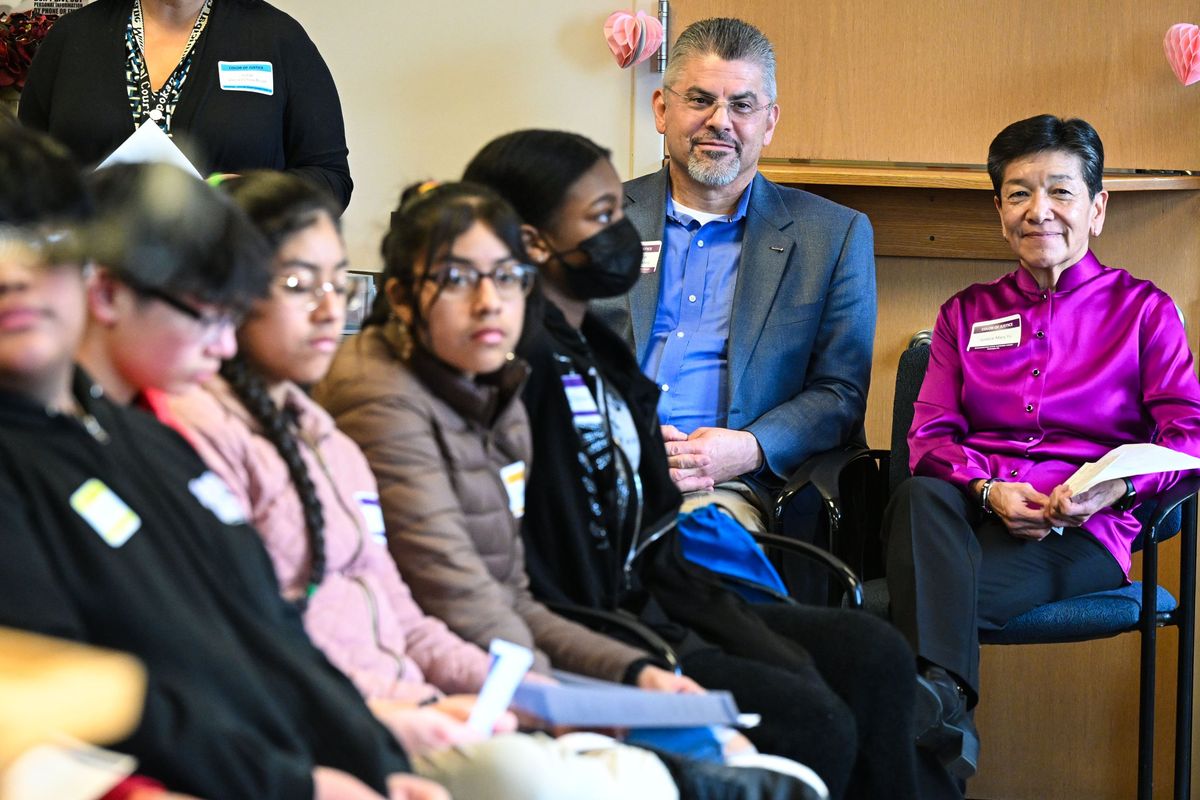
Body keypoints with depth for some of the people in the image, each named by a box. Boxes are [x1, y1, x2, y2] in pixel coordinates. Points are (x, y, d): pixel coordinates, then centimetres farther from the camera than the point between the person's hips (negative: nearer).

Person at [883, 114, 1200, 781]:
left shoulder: (1144, 309, 15)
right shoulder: (966, 313, 24)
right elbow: (929, 436, 14)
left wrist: (1114, 485, -17)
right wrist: (989, 488, -9)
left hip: (1081, 533, -3)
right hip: (970, 512, 3)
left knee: (930, 593, -35)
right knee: (918, 496, -38)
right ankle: (942, 697, -51)